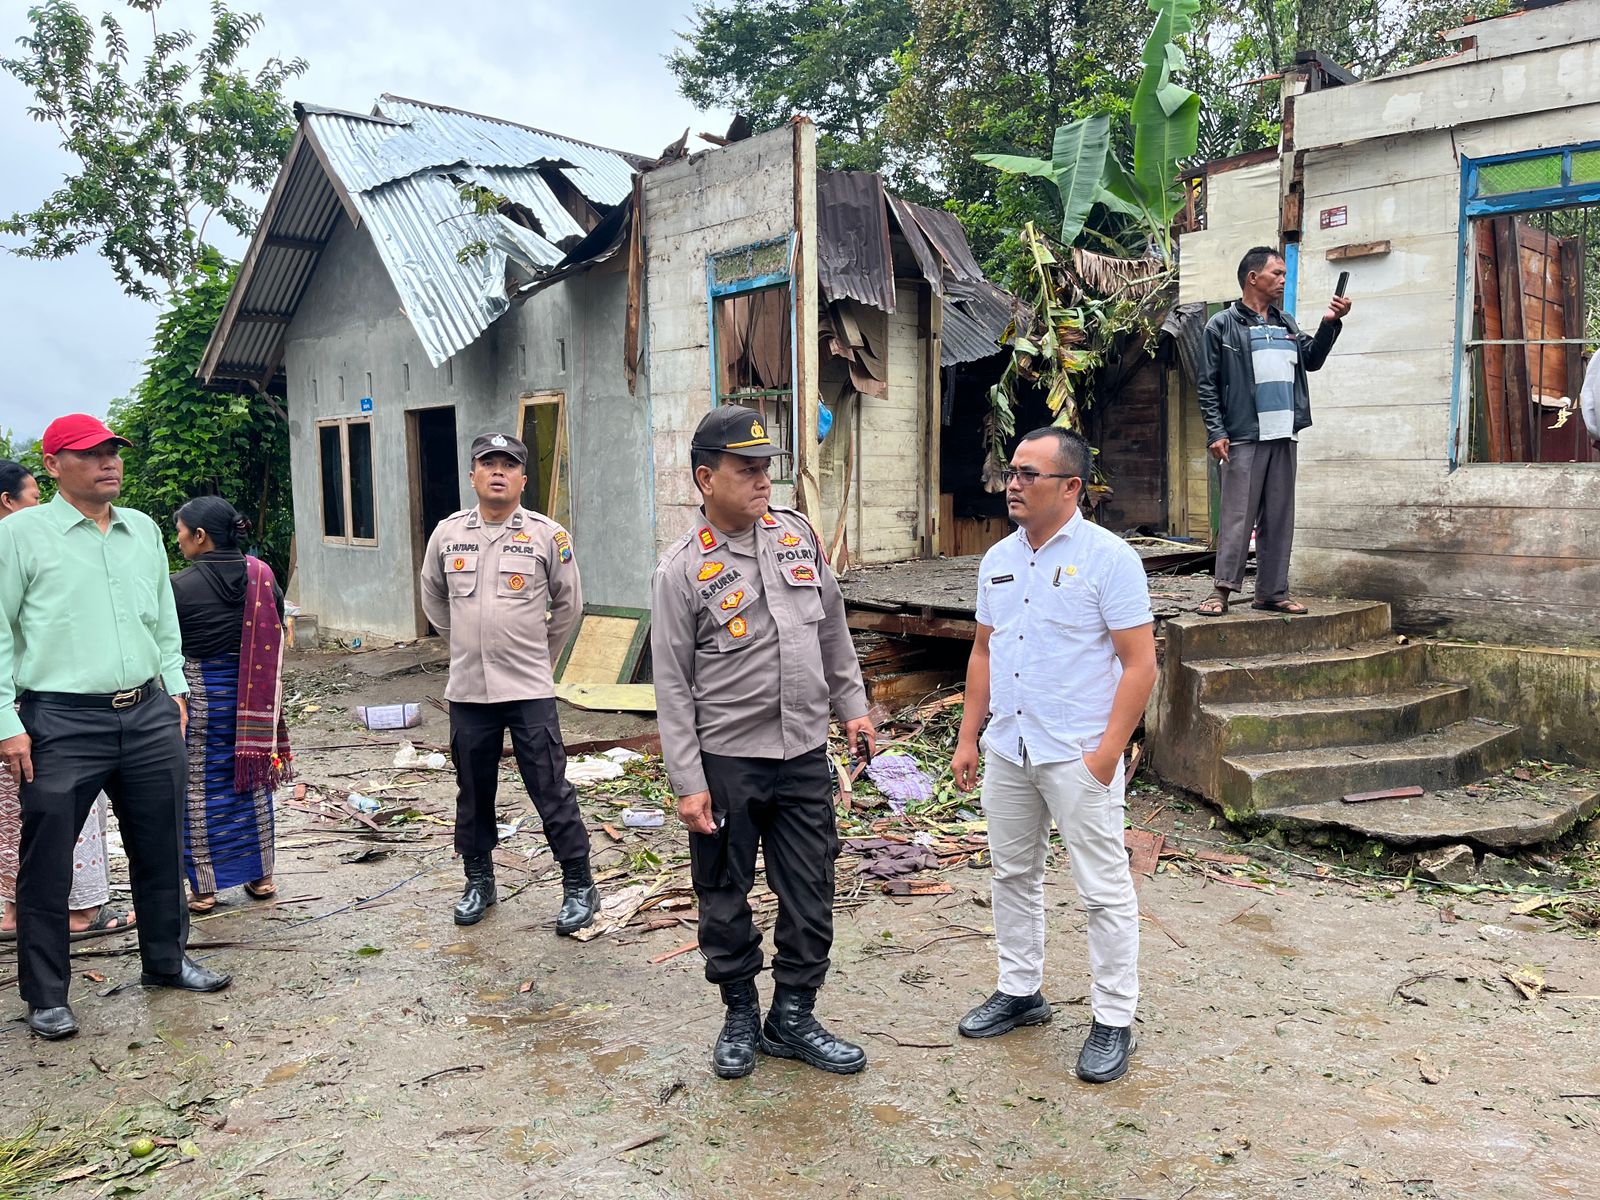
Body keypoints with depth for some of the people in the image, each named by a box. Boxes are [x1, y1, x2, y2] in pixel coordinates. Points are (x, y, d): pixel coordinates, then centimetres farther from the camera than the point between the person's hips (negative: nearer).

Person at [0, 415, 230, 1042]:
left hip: (149, 715, 5)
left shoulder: (144, 530, 12)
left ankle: (166, 960, 31)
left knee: (160, 848, 14)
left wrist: (174, 689, 16)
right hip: (63, 724, -5)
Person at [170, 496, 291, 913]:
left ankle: (203, 887, 16)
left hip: (199, 694, -4)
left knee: (200, 789, 8)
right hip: (255, 697, 4)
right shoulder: (262, 577, -1)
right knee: (252, 781, 15)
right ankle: (261, 876, 23)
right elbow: (279, 639, 5)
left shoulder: (179, 587, -14)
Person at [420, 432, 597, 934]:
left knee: (552, 792, -1)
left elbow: (569, 605, 7)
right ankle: (479, 881, 32)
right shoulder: (447, 533, 4)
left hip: (529, 690, -3)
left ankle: (579, 886, 12)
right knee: (473, 793, 15)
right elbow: (433, 598, 20)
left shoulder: (547, 535, -4)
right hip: (466, 689, 3)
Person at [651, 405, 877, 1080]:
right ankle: (741, 1017, 31)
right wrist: (688, 783, -11)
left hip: (805, 753, 4)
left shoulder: (798, 535, 5)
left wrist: (852, 706, 13)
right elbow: (672, 688, -8)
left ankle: (792, 1018, 28)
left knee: (810, 897, 10)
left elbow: (832, 631, 15)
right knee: (726, 899, 10)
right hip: (725, 761, -4)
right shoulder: (682, 569, -9)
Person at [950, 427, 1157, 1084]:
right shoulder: (998, 559, 9)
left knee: (1105, 891, 3)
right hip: (1006, 750, 7)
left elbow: (1139, 664, -13)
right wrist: (968, 737, 12)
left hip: (1079, 756, -6)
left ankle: (1113, 1020, 17)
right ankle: (1020, 991, 33)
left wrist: (1107, 752, -17)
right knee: (1013, 875, 17)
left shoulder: (1108, 558, -11)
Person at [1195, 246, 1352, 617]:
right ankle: (1223, 590, -4)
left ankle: (1272, 592, 14)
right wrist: (1216, 432, -13)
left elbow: (1312, 359, 19)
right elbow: (1207, 385, -4)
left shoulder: (1286, 323, 18)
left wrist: (1330, 323, 6)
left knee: (1279, 519, 8)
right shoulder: (1222, 325, 0)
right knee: (1238, 517, -9)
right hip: (1244, 438, -6)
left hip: (1284, 436, 6)